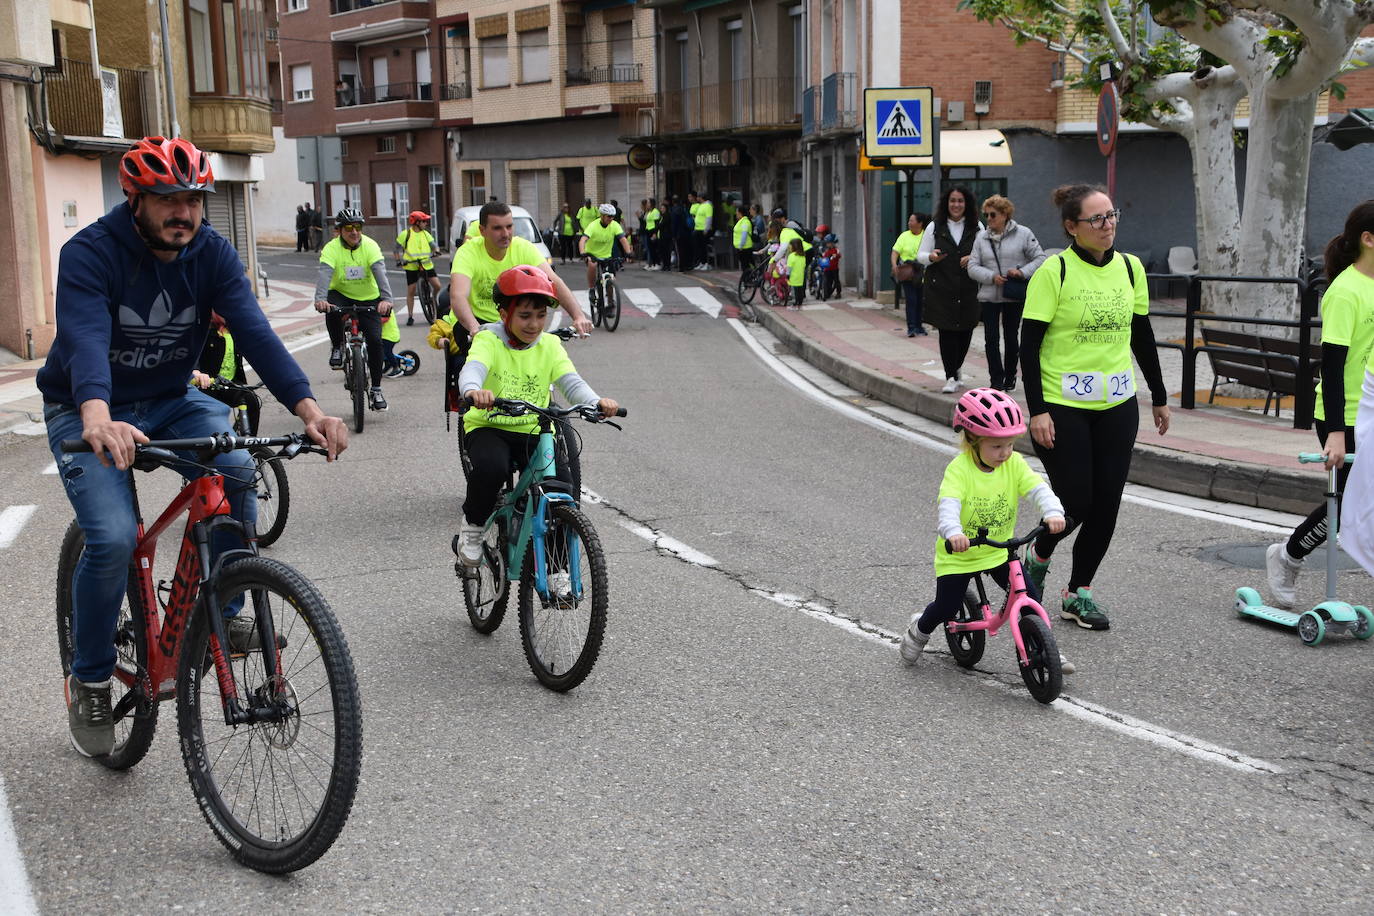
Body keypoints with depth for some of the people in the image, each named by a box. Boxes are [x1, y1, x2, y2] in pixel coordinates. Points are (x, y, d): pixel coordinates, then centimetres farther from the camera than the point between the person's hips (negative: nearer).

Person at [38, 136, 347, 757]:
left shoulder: (212, 253, -11)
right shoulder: (90, 253, -22)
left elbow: (253, 331, -23)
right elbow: (85, 339, -39)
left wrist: (307, 407, -40)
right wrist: (98, 419, -60)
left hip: (169, 400, 4)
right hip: (86, 410, -3)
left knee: (236, 471, -25)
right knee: (112, 539, -22)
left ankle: (225, 617, -5)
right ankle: (89, 682, 2)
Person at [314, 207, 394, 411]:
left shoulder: (370, 246, -15)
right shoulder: (331, 249, -16)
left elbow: (380, 273, -29)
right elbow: (324, 274, -31)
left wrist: (386, 298, -47)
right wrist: (320, 299, -50)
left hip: (368, 298, 1)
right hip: (341, 294, 0)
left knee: (374, 340, -12)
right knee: (331, 310, -35)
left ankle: (376, 390, 2)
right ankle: (337, 347, -5)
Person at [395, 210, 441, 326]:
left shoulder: (425, 234, 12)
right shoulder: (405, 234, 1)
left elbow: (433, 245, 8)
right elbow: (398, 249, 5)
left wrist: (436, 251, -14)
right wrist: (399, 260, -11)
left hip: (426, 265, 3)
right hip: (411, 266, -3)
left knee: (437, 285, -11)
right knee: (411, 291, -1)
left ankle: (434, 299, 21)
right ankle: (410, 316, 8)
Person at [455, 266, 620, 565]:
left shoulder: (550, 345, 4)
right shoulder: (489, 340, -6)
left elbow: (571, 383, -8)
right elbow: (472, 369, -26)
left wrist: (597, 402, -30)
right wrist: (474, 391, -51)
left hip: (535, 431, 3)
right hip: (489, 426, -3)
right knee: (491, 468, -35)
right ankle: (473, 524, -3)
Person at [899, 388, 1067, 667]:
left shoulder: (1014, 464, -9)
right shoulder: (959, 469, -22)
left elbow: (1038, 488, -20)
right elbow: (948, 503, -36)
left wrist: (1053, 513, -41)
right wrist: (953, 533, -56)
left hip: (999, 551, 4)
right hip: (959, 554, -3)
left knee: (1030, 597, -7)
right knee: (946, 608, -1)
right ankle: (919, 630, 33)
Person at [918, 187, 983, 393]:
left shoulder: (976, 228, 8)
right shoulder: (935, 227, 7)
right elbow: (920, 255, 9)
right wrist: (931, 257, -15)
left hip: (968, 289, 1)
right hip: (940, 289, -1)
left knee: (965, 331, 4)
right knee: (946, 331, -6)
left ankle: (956, 370, 27)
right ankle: (951, 377, 0)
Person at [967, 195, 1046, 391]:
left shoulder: (1023, 234, -2)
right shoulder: (981, 237, 6)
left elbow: (1040, 258, -3)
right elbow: (973, 267, 2)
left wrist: (1023, 272, -18)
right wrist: (992, 276, -14)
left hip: (1014, 297, -2)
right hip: (989, 296, 2)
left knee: (1011, 337, 8)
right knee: (991, 339, -2)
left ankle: (1010, 377, 24)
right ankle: (996, 379, 5)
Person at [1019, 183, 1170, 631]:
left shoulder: (1130, 267, 6)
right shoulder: (1054, 272, -10)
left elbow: (1142, 336, 15)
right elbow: (1029, 344, -10)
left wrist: (1159, 397, 17)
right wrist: (1037, 410, -16)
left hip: (1117, 407, 5)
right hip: (1062, 407, -5)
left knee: (1106, 502, 5)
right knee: (1074, 501, -5)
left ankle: (1078, 592, 19)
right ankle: (1038, 557, 26)